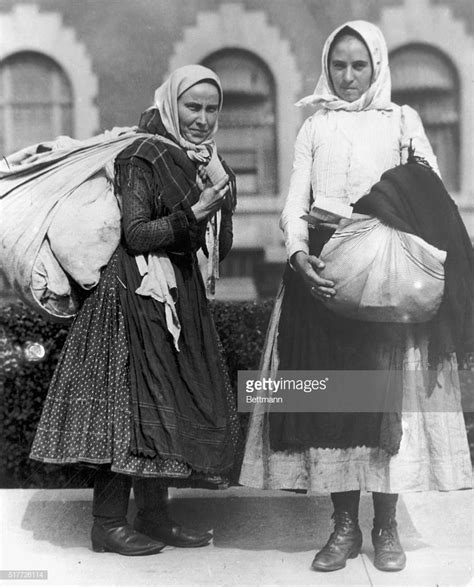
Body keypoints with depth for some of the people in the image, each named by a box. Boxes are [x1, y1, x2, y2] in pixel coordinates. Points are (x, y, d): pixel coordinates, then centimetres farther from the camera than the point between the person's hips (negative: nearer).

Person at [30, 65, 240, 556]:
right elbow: (136, 235, -16)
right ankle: (108, 523, 2)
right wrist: (192, 214, -24)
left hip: (182, 295, 8)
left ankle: (154, 513, 19)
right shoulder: (142, 156, -9)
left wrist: (220, 208, -3)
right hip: (138, 292, -8)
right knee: (131, 401, -5)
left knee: (171, 404, 9)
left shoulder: (206, 162, 14)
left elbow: (220, 249, 12)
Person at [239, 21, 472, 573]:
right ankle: (344, 524, 8)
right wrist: (300, 255, -12)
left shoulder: (401, 121, 11)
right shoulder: (315, 126, 15)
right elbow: (295, 202, 7)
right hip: (320, 266, 2)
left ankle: (386, 526, 6)